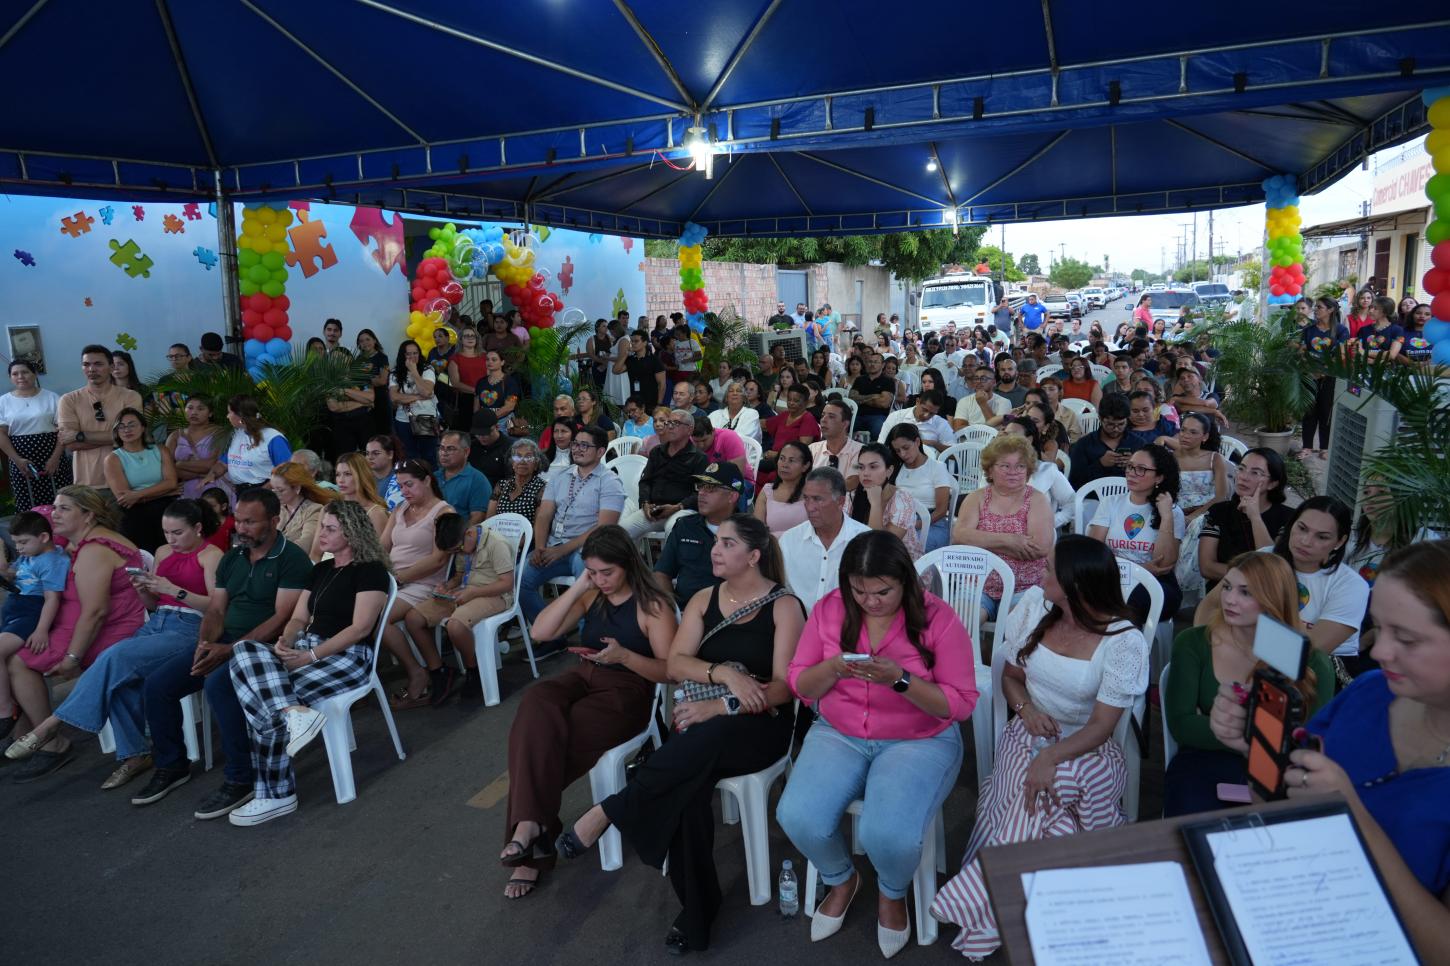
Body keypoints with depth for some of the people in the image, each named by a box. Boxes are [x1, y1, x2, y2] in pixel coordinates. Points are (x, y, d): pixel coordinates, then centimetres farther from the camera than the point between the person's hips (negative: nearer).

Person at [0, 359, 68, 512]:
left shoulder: (51, 397, 2)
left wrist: (55, 457, -11)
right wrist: (17, 460, -9)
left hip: (51, 456, -1)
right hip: (21, 460, 1)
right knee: (27, 503, 0)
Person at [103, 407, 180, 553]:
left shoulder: (161, 451, 13)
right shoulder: (113, 459, 6)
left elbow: (171, 482, -2)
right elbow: (122, 497, -6)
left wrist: (138, 494, -12)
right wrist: (163, 491, -4)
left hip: (165, 511, 2)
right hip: (135, 516, -1)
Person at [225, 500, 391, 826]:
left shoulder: (371, 570, -4)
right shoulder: (321, 570, 21)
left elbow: (360, 628, -13)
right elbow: (299, 618, 18)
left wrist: (311, 656, -18)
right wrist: (284, 643, -5)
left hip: (349, 657, -7)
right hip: (307, 649, 8)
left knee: (264, 702, -25)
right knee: (245, 650, -23)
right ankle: (295, 712, -36)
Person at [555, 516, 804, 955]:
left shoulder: (784, 606, -4)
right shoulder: (704, 600, 10)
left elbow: (783, 687, -11)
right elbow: (674, 664, 0)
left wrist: (721, 707, -22)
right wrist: (723, 673, -20)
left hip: (761, 724, -3)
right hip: (706, 723, 3)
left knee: (702, 742, -37)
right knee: (687, 786, -29)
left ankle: (606, 812, -23)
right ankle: (696, 911, -12)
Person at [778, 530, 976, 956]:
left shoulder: (938, 618, -13)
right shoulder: (829, 609, -5)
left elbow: (961, 704, -11)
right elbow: (800, 685, 2)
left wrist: (900, 680, -27)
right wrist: (833, 668, -20)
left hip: (919, 740, -3)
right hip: (838, 734, 3)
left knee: (889, 834, -28)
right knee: (798, 818, -21)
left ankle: (892, 893, 12)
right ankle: (841, 880, 16)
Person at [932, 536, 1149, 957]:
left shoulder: (1124, 642, -15)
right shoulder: (1035, 605, -3)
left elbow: (1101, 725, -15)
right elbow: (1011, 676, 9)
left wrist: (1051, 757, -29)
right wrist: (1027, 708, -11)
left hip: (1085, 749, -3)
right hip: (1027, 735, 3)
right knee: (1036, 812, -22)